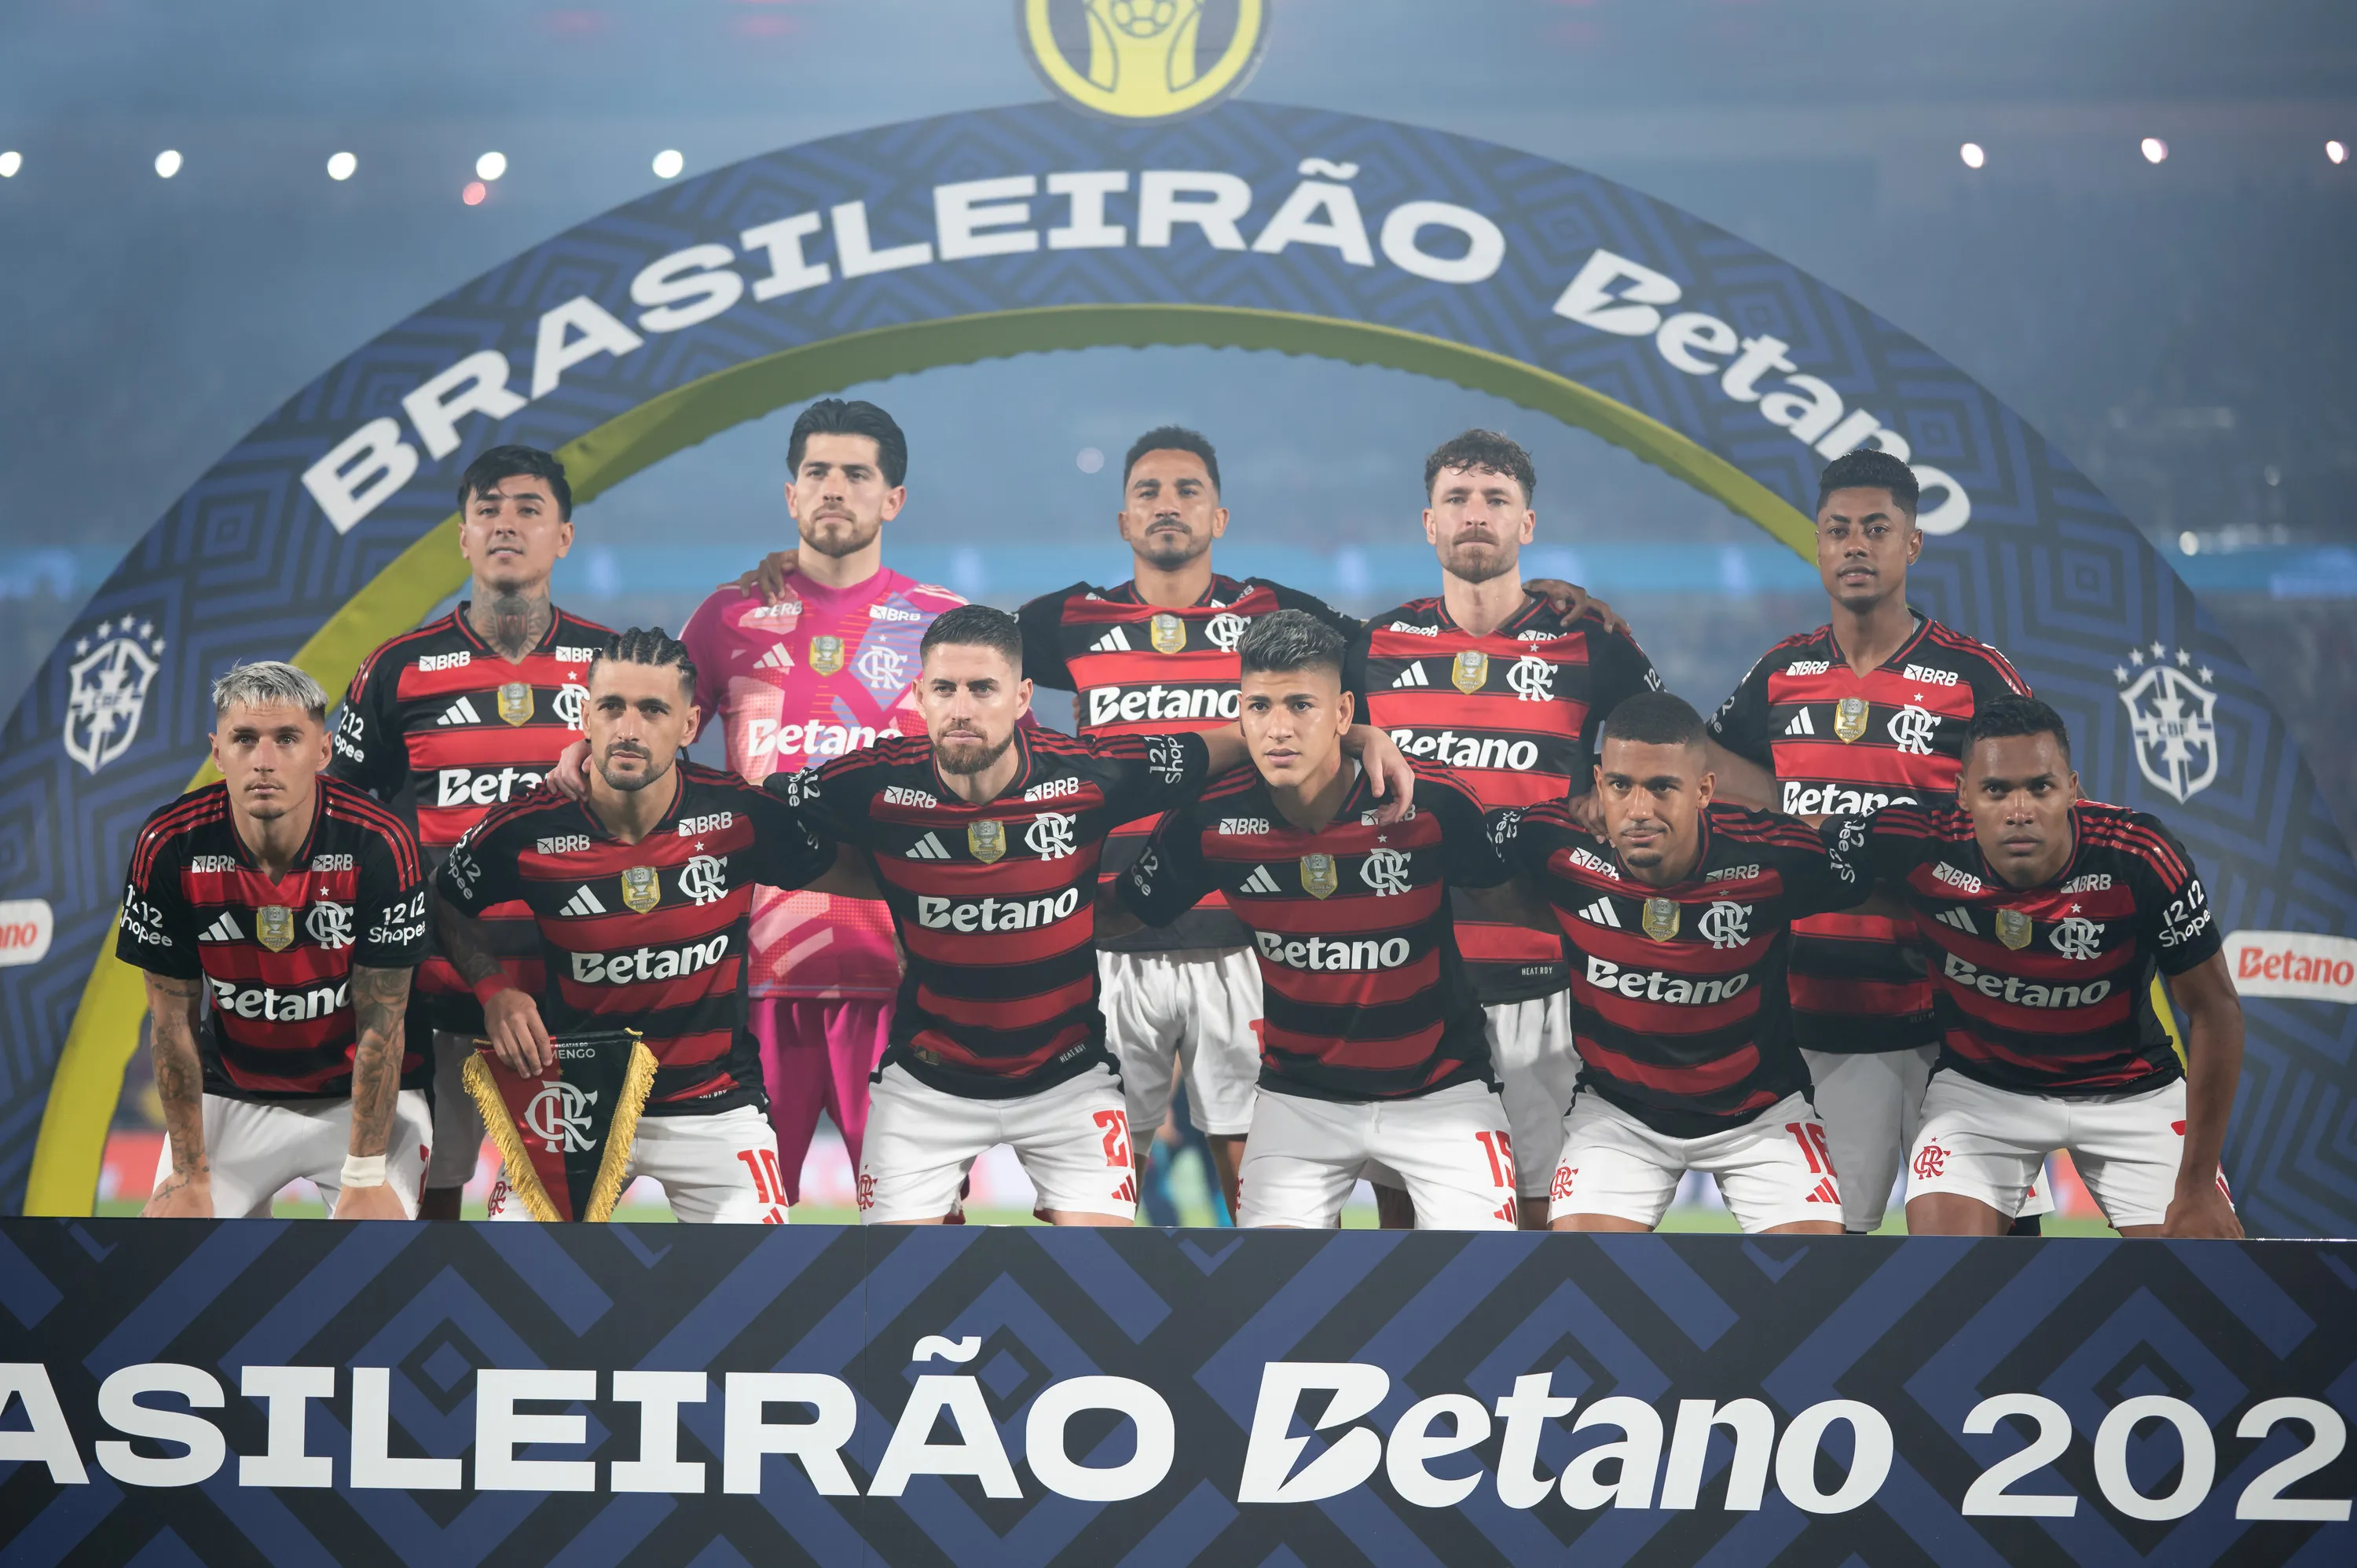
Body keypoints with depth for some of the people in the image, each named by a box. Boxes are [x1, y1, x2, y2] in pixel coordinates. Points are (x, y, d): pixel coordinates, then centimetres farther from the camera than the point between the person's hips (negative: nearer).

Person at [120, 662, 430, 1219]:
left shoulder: (379, 846, -22)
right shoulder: (168, 848, -16)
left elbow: (380, 1022, -16)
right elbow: (174, 1021, -8)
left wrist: (365, 1178, -15)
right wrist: (190, 1177, -7)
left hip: (366, 1094, -2)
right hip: (230, 1095, 2)